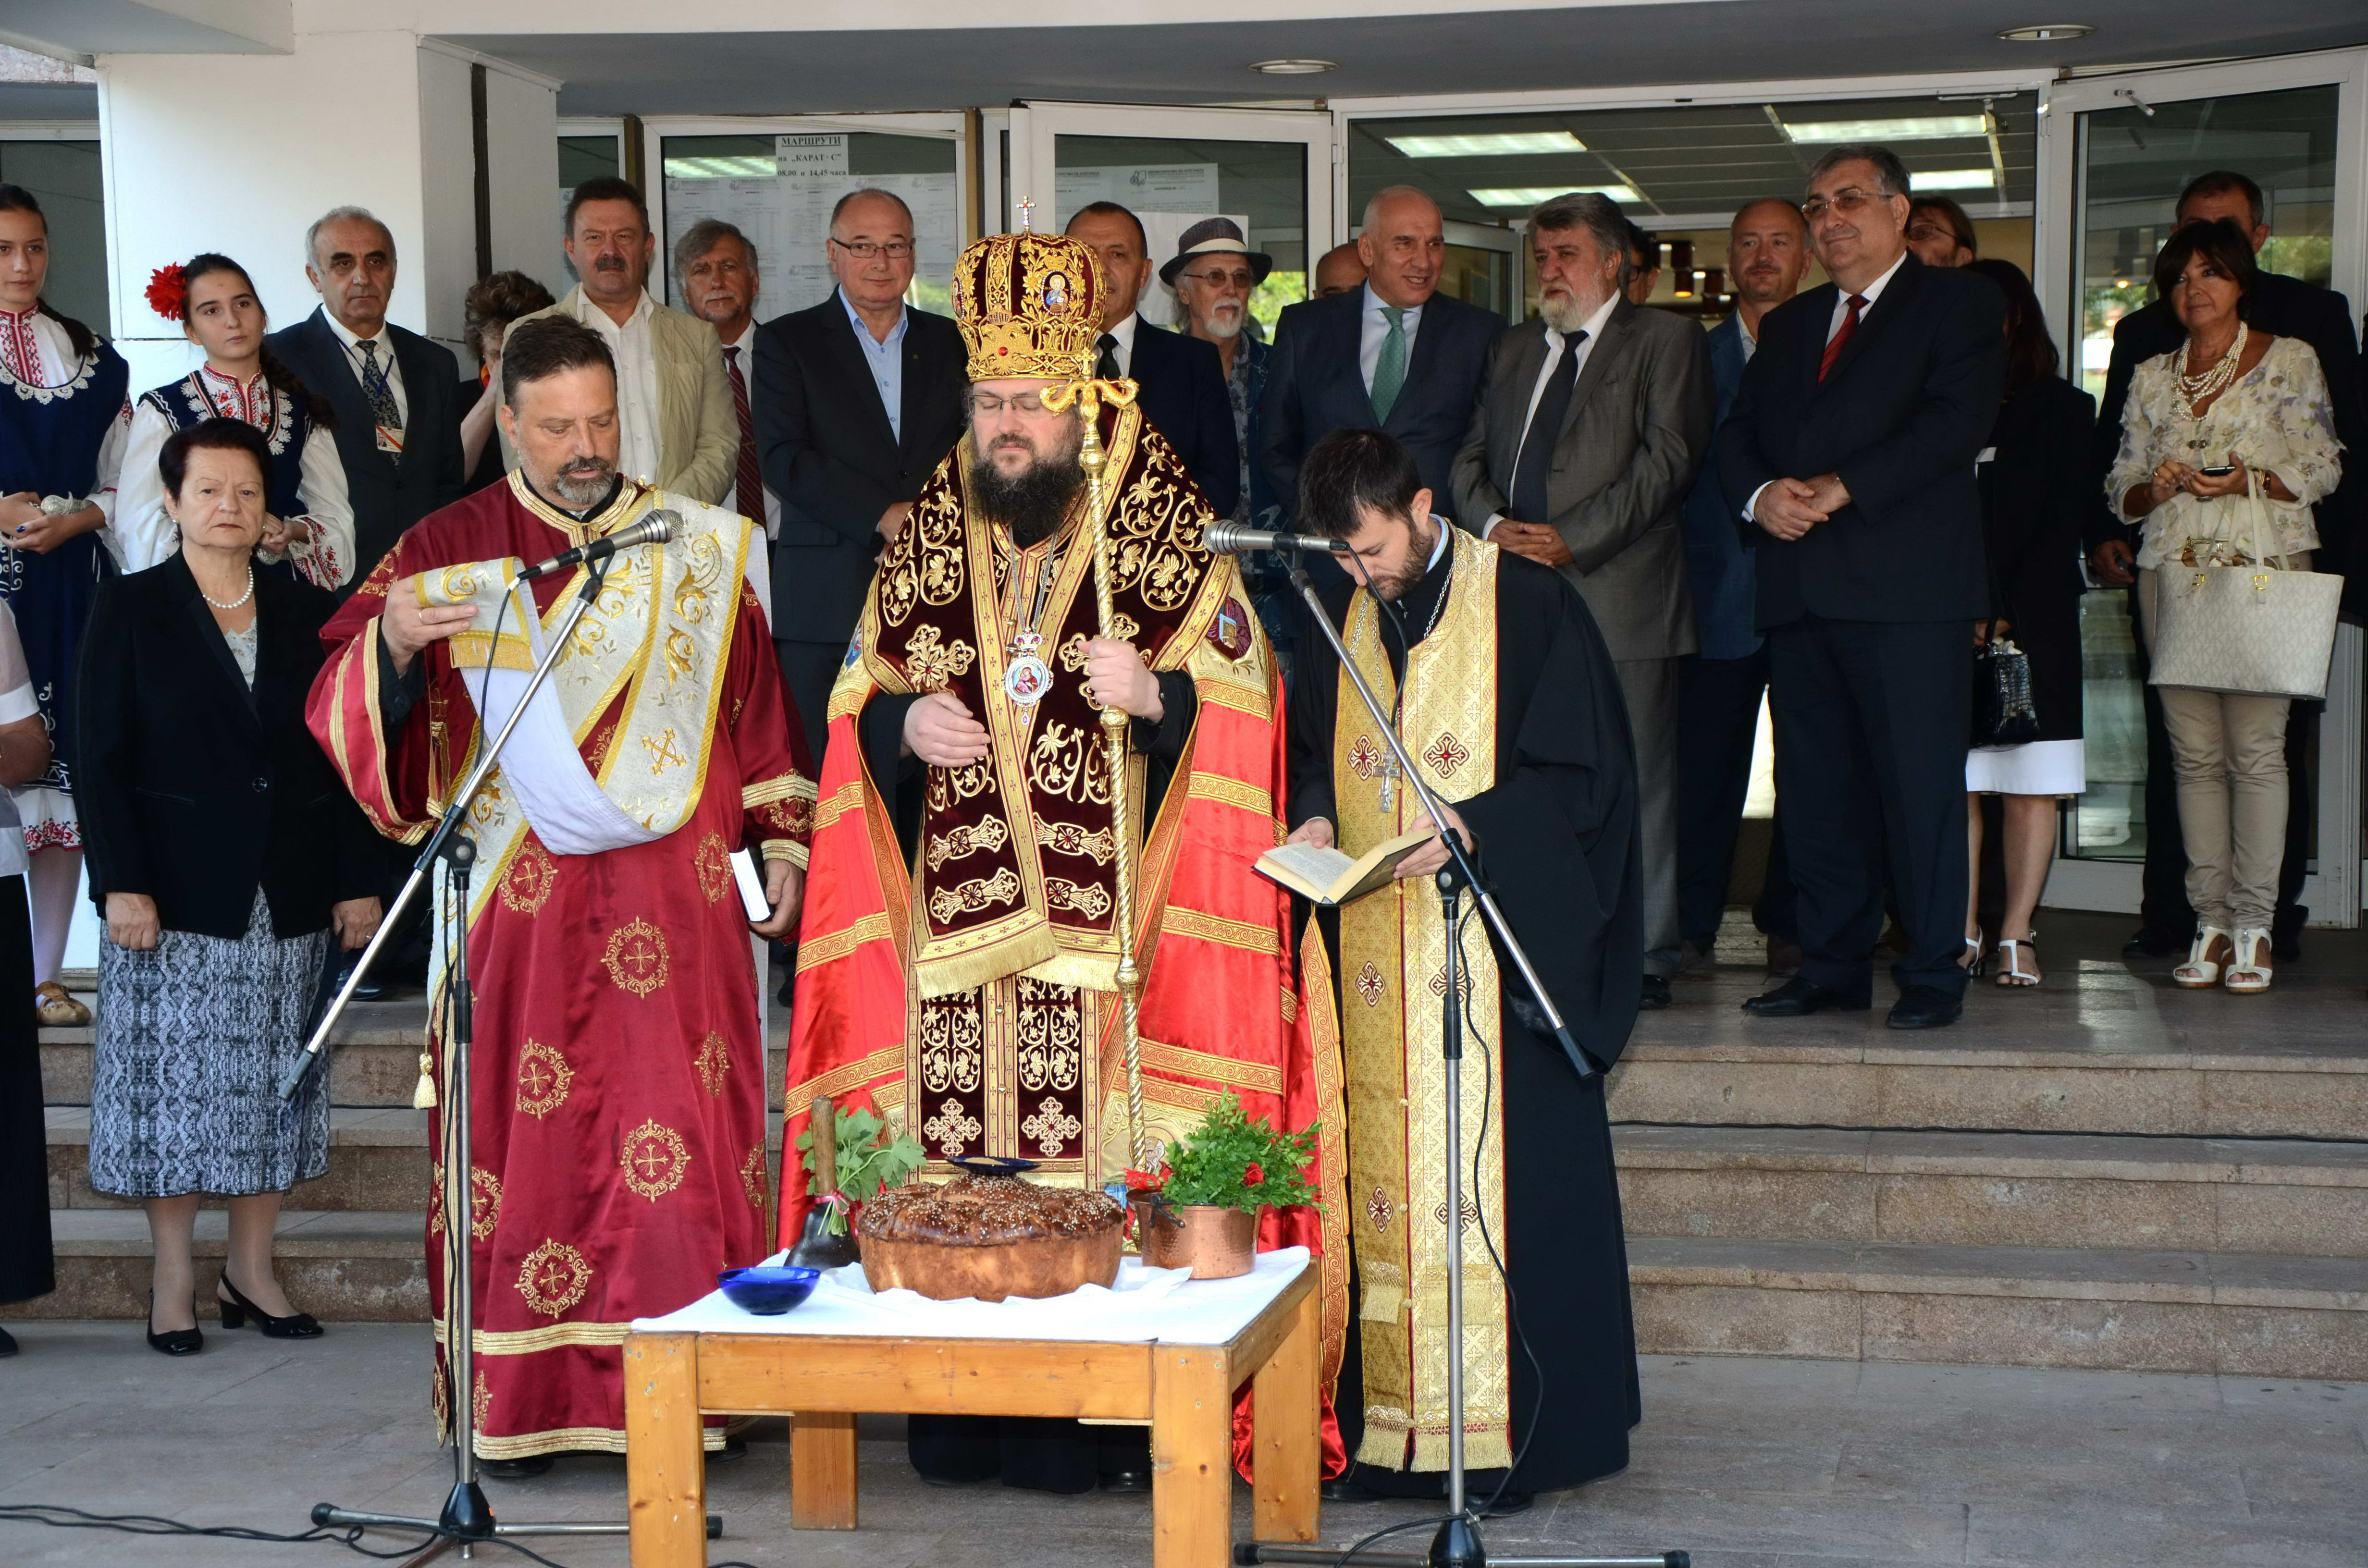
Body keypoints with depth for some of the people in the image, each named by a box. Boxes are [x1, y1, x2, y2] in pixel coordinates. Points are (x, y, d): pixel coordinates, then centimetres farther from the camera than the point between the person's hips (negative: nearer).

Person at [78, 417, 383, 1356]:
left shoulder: (306, 616, 11)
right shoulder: (129, 612, 3)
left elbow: (343, 756, 11)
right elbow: (104, 761, -2)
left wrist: (357, 881, 5)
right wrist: (120, 883, -12)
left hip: (288, 894, 3)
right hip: (177, 892, -3)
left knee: (271, 1082, 5)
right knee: (173, 1081, -1)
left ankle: (251, 1269, 15)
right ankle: (173, 1279, 7)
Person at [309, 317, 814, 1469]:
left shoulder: (699, 550, 10)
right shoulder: (447, 553, 6)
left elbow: (758, 703, 15)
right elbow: (345, 713, 1)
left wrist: (782, 843, 10)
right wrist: (393, 645, -19)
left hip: (675, 900, 1)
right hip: (521, 910, -1)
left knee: (683, 1134, -3)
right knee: (524, 1139, -1)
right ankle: (521, 1399, 7)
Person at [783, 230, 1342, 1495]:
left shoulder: (1169, 534, 1)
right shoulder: (925, 539, 14)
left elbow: (1238, 716, -1)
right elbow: (858, 705, 19)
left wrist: (1153, 695, -20)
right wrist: (905, 725, -3)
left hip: (1109, 927, -3)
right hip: (958, 920, 3)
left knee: (1108, 1154, -7)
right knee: (962, 1161, 1)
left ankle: (1118, 1423, 3)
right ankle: (969, 1420, 12)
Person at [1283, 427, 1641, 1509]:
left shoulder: (1529, 607, -5)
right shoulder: (1338, 618, 11)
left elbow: (1583, 770, -7)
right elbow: (1309, 751, 21)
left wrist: (1475, 827, -21)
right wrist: (1314, 818, -1)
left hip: (1500, 938, -5)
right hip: (1374, 957, 5)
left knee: (1500, 1172, -4)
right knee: (1384, 1183, 5)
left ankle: (1511, 1431, 3)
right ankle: (1392, 1422, 13)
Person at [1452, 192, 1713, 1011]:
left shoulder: (1664, 340, 5)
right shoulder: (1513, 349, 23)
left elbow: (1668, 456, -6)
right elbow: (1472, 455, 18)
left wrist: (1573, 538, -13)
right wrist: (1494, 524, -4)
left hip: (1620, 595, -5)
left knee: (1634, 784, -4)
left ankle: (1644, 961, 1)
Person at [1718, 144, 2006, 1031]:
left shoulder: (1959, 305, 4)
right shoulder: (1787, 326, 24)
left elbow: (1956, 421, -10)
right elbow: (1736, 434, 18)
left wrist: (1839, 488, -16)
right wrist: (1759, 493, -5)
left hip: (1906, 586, -6)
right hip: (1799, 585, 6)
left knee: (1920, 784, -5)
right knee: (1815, 789, 7)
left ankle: (1933, 974, 1)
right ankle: (1834, 964, 15)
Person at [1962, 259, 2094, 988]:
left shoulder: (2060, 409, 7)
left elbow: (2065, 524, 0)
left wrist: (2004, 614, -9)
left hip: (2032, 621, -1)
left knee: (2030, 783, -3)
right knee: (1955, 779, -4)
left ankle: (2016, 935, 0)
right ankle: (1963, 935, -2)